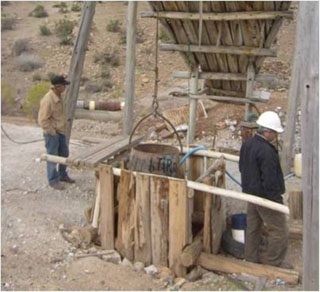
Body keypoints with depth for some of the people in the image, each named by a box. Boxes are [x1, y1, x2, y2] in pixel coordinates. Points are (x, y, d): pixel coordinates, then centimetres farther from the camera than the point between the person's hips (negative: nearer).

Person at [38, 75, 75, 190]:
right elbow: (43, 120, -22)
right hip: (52, 134, -9)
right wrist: (53, 132, -17)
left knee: (64, 154, 18)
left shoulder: (59, 96, 3)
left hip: (61, 132, 9)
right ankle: (53, 180, 16)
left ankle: (63, 175, 35)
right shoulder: (48, 100, -24)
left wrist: (62, 129, 14)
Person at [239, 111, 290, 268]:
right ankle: (274, 261, 15)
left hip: (250, 192, 9)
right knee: (279, 231, 5)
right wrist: (277, 201, -17)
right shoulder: (267, 152, -26)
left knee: (253, 227, 20)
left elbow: (242, 167, 16)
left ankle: (252, 256, 32)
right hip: (266, 196, -9)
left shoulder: (247, 144, 4)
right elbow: (270, 180, -25)